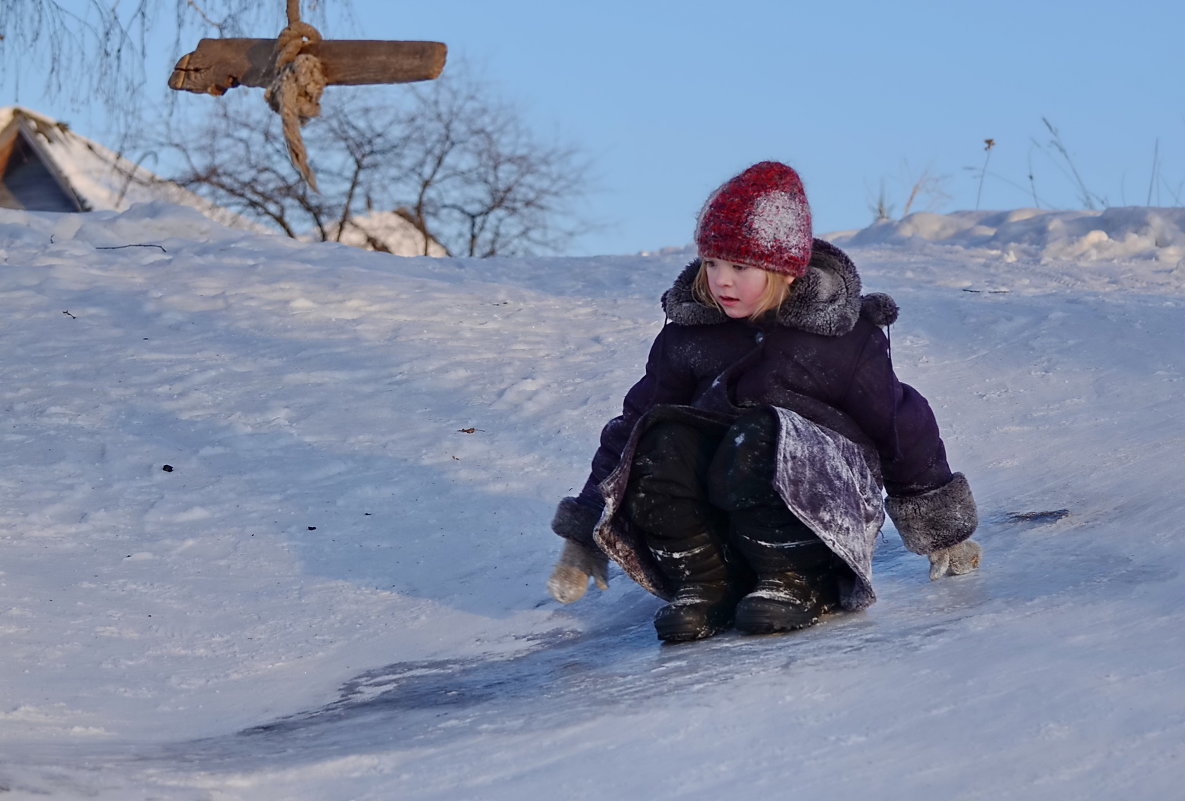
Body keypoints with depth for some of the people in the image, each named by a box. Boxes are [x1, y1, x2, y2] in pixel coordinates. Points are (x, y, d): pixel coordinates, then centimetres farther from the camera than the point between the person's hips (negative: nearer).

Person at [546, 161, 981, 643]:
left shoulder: (843, 335, 0)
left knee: (756, 442, -35)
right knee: (660, 443, -26)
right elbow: (633, 424, 12)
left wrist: (944, 531, 14)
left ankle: (795, 583, -17)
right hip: (720, 527, 4)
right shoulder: (687, 336, 9)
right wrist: (584, 540, 8)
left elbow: (901, 426, 8)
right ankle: (706, 585, -17)